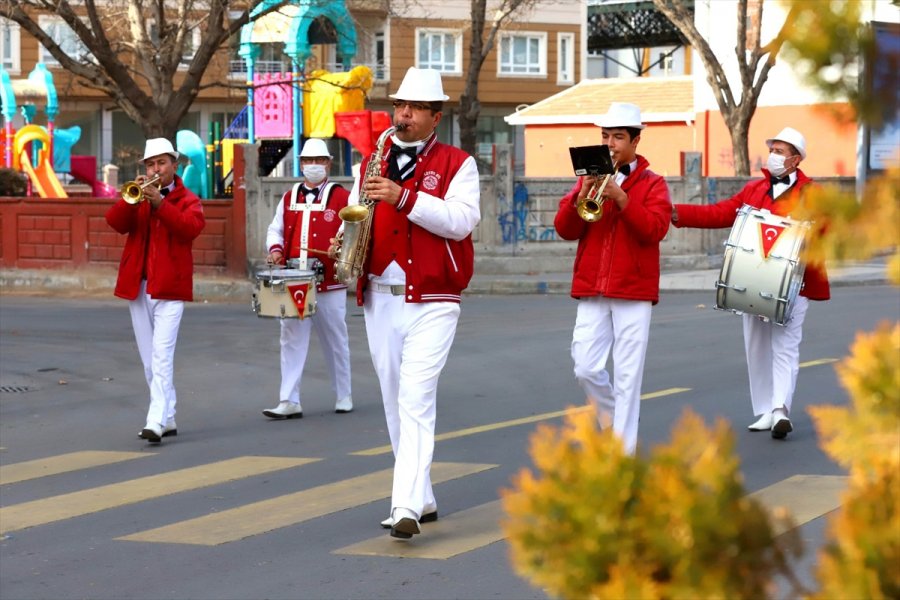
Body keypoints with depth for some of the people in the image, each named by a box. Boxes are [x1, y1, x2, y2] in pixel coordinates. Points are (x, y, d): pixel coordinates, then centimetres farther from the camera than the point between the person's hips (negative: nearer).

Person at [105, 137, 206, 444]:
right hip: (137, 285, 5)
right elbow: (115, 222, -4)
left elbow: (191, 227, -17)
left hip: (169, 287, -5)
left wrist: (159, 203, -24)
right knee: (149, 358, 10)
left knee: (161, 355, -15)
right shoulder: (137, 197, 13)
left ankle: (157, 421, -21)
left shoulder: (188, 200, 4)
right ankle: (168, 418, 19)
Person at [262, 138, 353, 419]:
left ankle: (343, 396, 21)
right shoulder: (289, 198, 13)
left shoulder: (341, 197, 1)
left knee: (335, 341, 7)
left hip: (329, 283, -3)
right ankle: (289, 402, -1)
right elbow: (276, 229, 18)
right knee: (291, 340, -1)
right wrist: (275, 248, -2)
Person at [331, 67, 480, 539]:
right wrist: (347, 240, -9)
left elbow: (461, 220, -15)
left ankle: (406, 508, -22)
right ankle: (423, 499, 22)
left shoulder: (457, 164, 0)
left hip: (431, 303, -6)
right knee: (395, 402, 10)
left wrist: (404, 197, -23)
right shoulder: (372, 164, 14)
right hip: (380, 300, 6)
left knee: (416, 399, -16)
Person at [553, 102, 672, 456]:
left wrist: (620, 196, -21)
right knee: (586, 369, -1)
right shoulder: (589, 178, 13)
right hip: (591, 291, 3)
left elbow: (654, 228, -13)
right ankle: (612, 420, 26)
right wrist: (582, 196, -13)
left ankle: (623, 451, 0)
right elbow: (565, 229, 4)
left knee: (627, 375, -4)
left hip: (634, 292, -3)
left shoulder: (652, 184, 4)